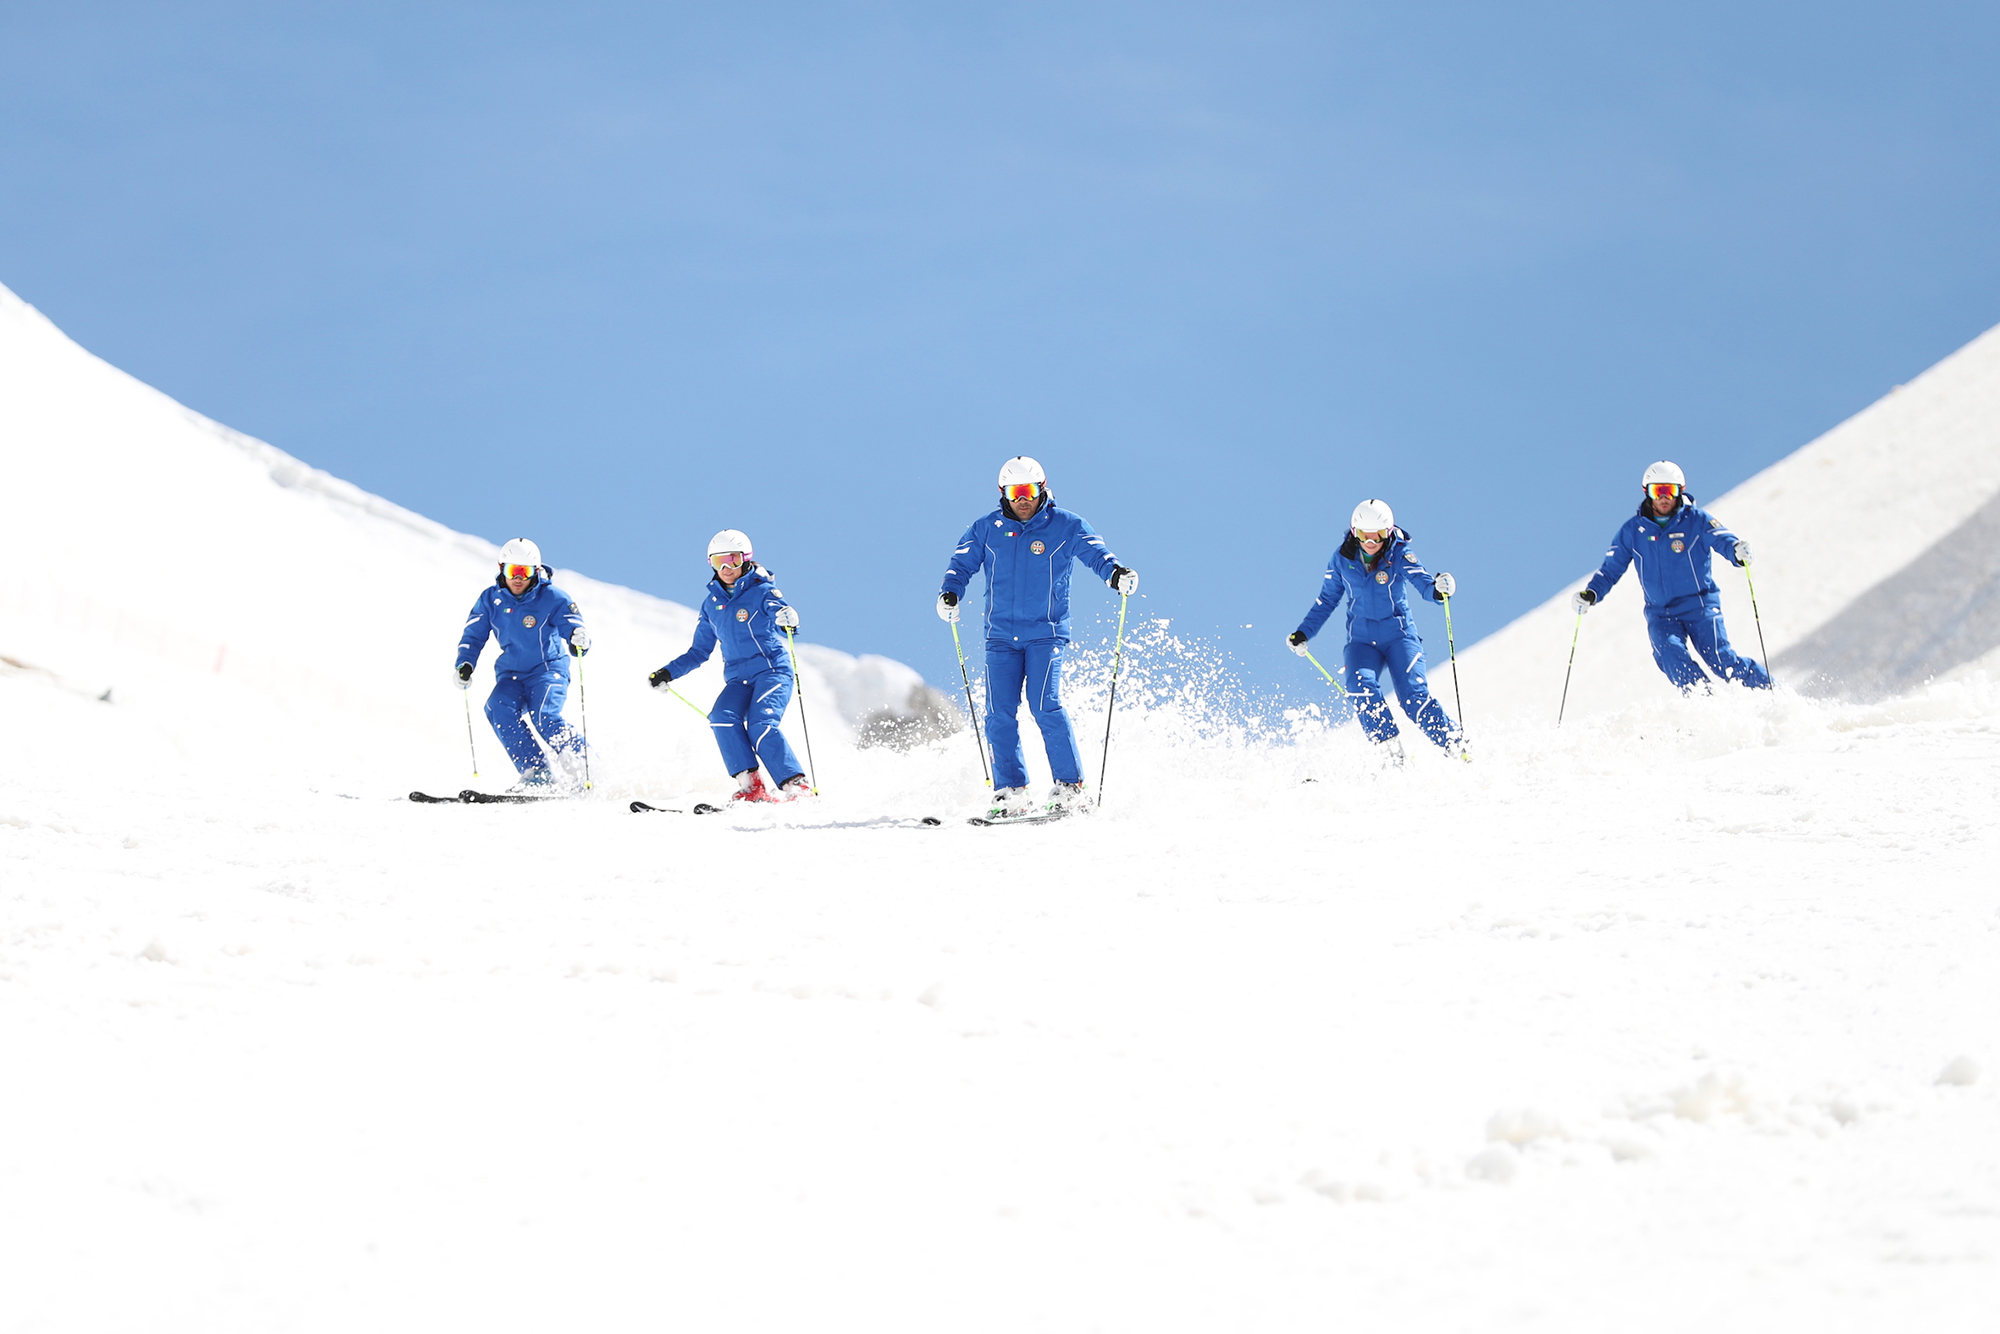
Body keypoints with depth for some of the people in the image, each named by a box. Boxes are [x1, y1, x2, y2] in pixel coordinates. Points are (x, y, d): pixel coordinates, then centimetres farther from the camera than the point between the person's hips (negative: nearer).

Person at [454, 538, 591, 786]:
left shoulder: (552, 598, -9)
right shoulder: (491, 599, 2)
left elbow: (575, 629, -13)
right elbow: (474, 635, 8)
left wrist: (579, 639, -38)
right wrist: (464, 664, -10)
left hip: (548, 670, -4)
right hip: (511, 674, 4)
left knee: (544, 717, -29)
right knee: (499, 709, -26)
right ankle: (536, 773, -25)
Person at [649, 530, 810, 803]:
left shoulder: (761, 591, 2)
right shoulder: (712, 603, 17)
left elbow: (779, 608, -18)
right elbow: (700, 651, 24)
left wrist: (786, 616, -42)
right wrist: (668, 673, 14)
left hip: (772, 670, -5)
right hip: (738, 678, 5)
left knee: (761, 726, -26)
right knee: (722, 717, -25)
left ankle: (797, 786, -21)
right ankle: (750, 785, -27)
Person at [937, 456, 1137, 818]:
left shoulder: (1065, 526, 1)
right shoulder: (987, 529, 8)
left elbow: (1096, 553, -7)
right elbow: (963, 563, 10)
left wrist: (1117, 574, -28)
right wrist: (950, 592, -11)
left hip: (1046, 632, -3)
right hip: (1001, 635, 3)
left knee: (1045, 704, -17)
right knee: (999, 713, -6)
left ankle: (1069, 786, -8)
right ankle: (1011, 793, 0)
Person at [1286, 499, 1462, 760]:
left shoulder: (1399, 554, -7)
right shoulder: (1342, 559, 0)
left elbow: (1423, 579, -21)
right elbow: (1327, 600, 12)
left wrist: (1438, 589, -44)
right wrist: (1303, 633, 7)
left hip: (1399, 635, -2)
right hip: (1361, 639, 2)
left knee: (1414, 697, -18)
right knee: (1362, 687, -27)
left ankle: (1457, 748, -5)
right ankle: (1393, 751, -23)